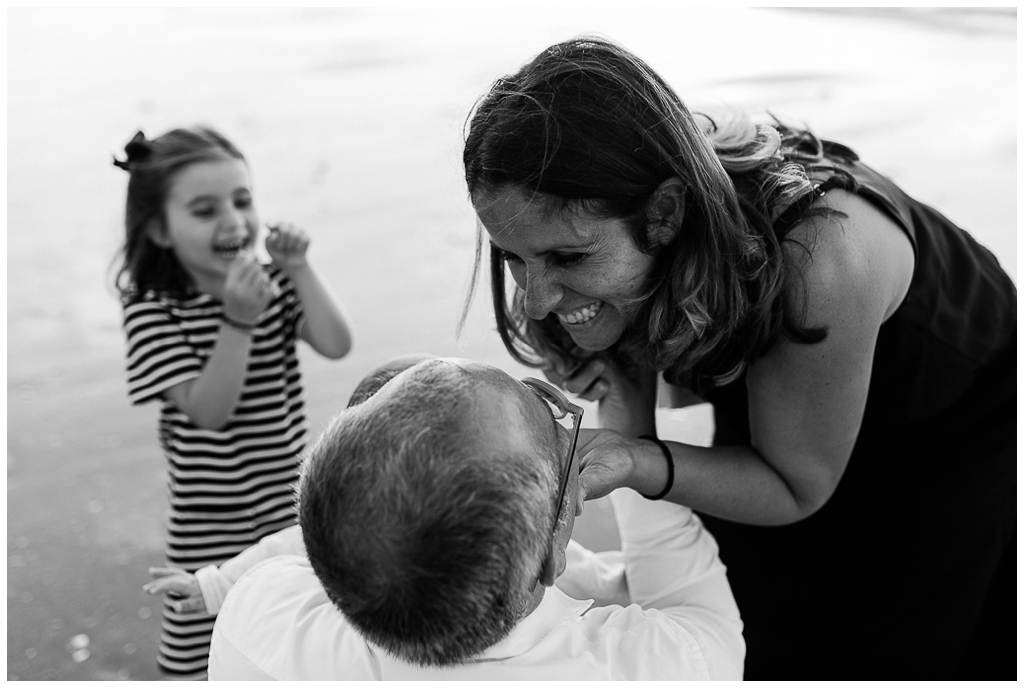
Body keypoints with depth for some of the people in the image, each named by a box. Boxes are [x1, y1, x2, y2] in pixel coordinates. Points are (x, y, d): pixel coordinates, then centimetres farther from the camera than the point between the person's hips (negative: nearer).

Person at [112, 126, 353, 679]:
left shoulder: (272, 283, -5)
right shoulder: (152, 309, -18)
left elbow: (336, 346, -17)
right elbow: (209, 411, -25)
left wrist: (298, 269, -24)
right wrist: (238, 321, -35)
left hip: (288, 502, 4)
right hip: (210, 523, -4)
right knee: (200, 657, 10)